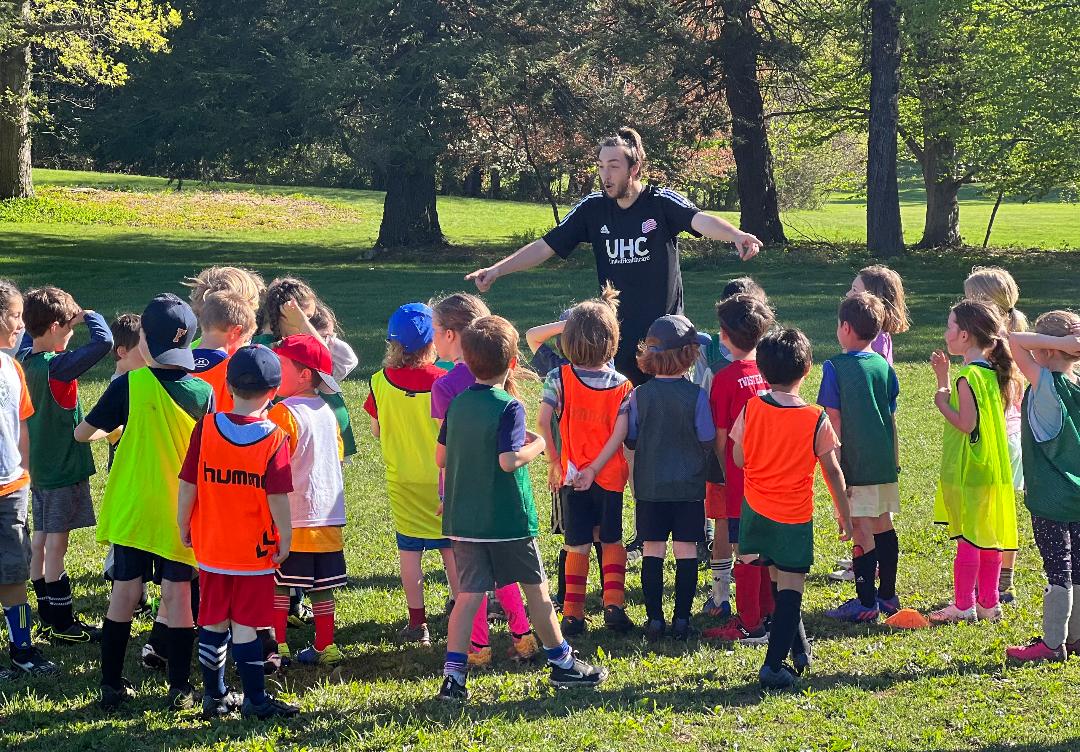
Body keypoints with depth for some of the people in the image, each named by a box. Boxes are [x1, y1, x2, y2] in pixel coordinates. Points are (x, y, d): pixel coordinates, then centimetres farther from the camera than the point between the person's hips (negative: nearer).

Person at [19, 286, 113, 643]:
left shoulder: (26, 359, 1)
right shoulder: (57, 366, -23)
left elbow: (29, 333, 26)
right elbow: (103, 341, -33)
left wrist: (70, 320, 10)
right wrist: (89, 316, -13)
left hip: (40, 466, 8)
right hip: (64, 469, -8)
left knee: (41, 541, 13)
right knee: (56, 545, -3)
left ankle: (48, 615, 21)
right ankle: (62, 625, 3)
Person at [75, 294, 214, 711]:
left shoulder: (130, 386, -11)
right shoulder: (203, 392, -5)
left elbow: (83, 432, -3)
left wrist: (112, 429, 17)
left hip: (132, 506, -1)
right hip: (181, 510, 1)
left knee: (125, 591, 7)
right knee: (178, 594, 5)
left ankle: (111, 684, 11)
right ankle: (180, 688, 7)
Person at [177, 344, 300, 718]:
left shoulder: (206, 428, -7)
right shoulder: (275, 438, -13)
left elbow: (187, 486, -4)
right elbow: (277, 498, -15)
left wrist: (183, 527, 10)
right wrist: (285, 540, -2)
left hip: (210, 547, 2)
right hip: (255, 550, -2)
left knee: (213, 624, 13)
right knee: (245, 626, 3)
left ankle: (214, 695, 21)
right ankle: (255, 699, 8)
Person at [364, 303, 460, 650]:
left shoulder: (382, 382, -8)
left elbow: (376, 430, 2)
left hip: (402, 479, 1)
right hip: (443, 477, -1)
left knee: (409, 550, 6)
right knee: (451, 547, 10)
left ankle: (417, 623, 7)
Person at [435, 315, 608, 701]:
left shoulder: (457, 404, 4)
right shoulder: (508, 407, -14)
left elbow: (440, 457, 10)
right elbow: (509, 460, -23)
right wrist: (536, 446, -5)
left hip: (463, 519, 5)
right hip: (508, 520, -5)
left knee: (469, 595, 6)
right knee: (537, 589, 10)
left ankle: (453, 675, -2)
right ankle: (562, 663, 21)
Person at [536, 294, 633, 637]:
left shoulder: (558, 378, -8)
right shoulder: (622, 385, -5)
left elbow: (542, 422, -14)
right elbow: (620, 433, -12)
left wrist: (553, 461, -2)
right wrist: (594, 469, -12)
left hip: (571, 476, -1)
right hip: (610, 476, 1)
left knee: (577, 547, 8)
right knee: (611, 541, 16)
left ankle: (573, 614, 7)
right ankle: (614, 605, 6)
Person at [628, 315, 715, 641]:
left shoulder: (639, 395, -6)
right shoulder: (696, 395, -11)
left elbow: (630, 440, 1)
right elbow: (708, 440, -5)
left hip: (650, 486, 1)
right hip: (689, 486, -1)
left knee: (652, 551, 7)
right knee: (686, 550, 6)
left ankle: (655, 618, 5)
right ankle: (682, 618, 6)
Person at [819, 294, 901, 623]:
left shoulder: (836, 367, -9)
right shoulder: (885, 367, 6)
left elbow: (833, 420, -10)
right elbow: (891, 419, 12)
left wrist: (834, 465, -6)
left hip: (854, 464, -6)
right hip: (884, 462, 6)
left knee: (861, 529, -4)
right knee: (884, 526, 14)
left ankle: (866, 602, -3)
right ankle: (887, 595, 22)